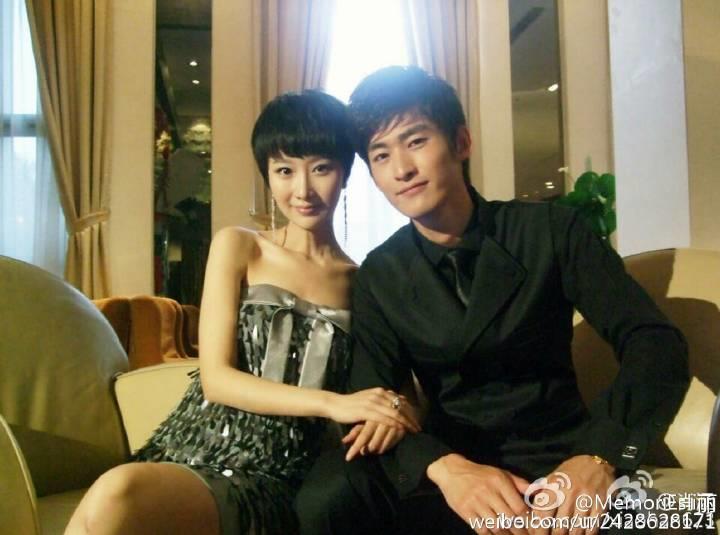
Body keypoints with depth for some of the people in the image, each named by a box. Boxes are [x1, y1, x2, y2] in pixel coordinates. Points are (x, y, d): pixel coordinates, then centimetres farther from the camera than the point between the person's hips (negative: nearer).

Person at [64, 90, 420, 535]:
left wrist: (389, 415, -13)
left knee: (117, 498, -32)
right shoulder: (237, 247, 7)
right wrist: (331, 403, -15)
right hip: (194, 450, 2)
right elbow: (216, 377, -1)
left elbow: (394, 380, 12)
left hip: (273, 480, -1)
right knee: (114, 496, -34)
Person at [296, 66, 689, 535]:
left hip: (557, 460, -1)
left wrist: (599, 456, -27)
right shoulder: (380, 277, 1)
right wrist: (444, 467, -28)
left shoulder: (552, 231, -4)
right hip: (446, 466, 2)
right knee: (329, 495, -26)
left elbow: (655, 340, -9)